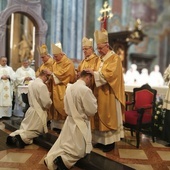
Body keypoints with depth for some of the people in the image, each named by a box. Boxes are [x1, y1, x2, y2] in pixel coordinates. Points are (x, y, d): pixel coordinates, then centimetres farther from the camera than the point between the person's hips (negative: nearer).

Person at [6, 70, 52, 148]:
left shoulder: (31, 83, 3)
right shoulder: (42, 85, -22)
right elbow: (46, 103, -20)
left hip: (31, 110, 7)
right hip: (38, 112, -7)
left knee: (25, 128, 18)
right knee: (35, 132, 6)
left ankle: (13, 136, -5)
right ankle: (22, 137, -19)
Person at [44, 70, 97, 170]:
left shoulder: (69, 87, 2)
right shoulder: (85, 90, -22)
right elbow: (92, 110, -15)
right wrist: (93, 99, -1)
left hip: (70, 121, 7)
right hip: (80, 124, -7)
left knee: (63, 145, 18)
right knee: (80, 150, 6)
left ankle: (51, 158, 2)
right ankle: (63, 160, -11)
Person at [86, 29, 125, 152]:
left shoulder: (115, 58, -10)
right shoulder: (100, 58, 13)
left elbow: (110, 74, -22)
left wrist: (94, 73, -21)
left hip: (109, 93, -8)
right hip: (100, 92, 8)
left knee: (109, 117, 0)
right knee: (101, 116, 11)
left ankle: (110, 142, 12)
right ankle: (102, 140, 22)